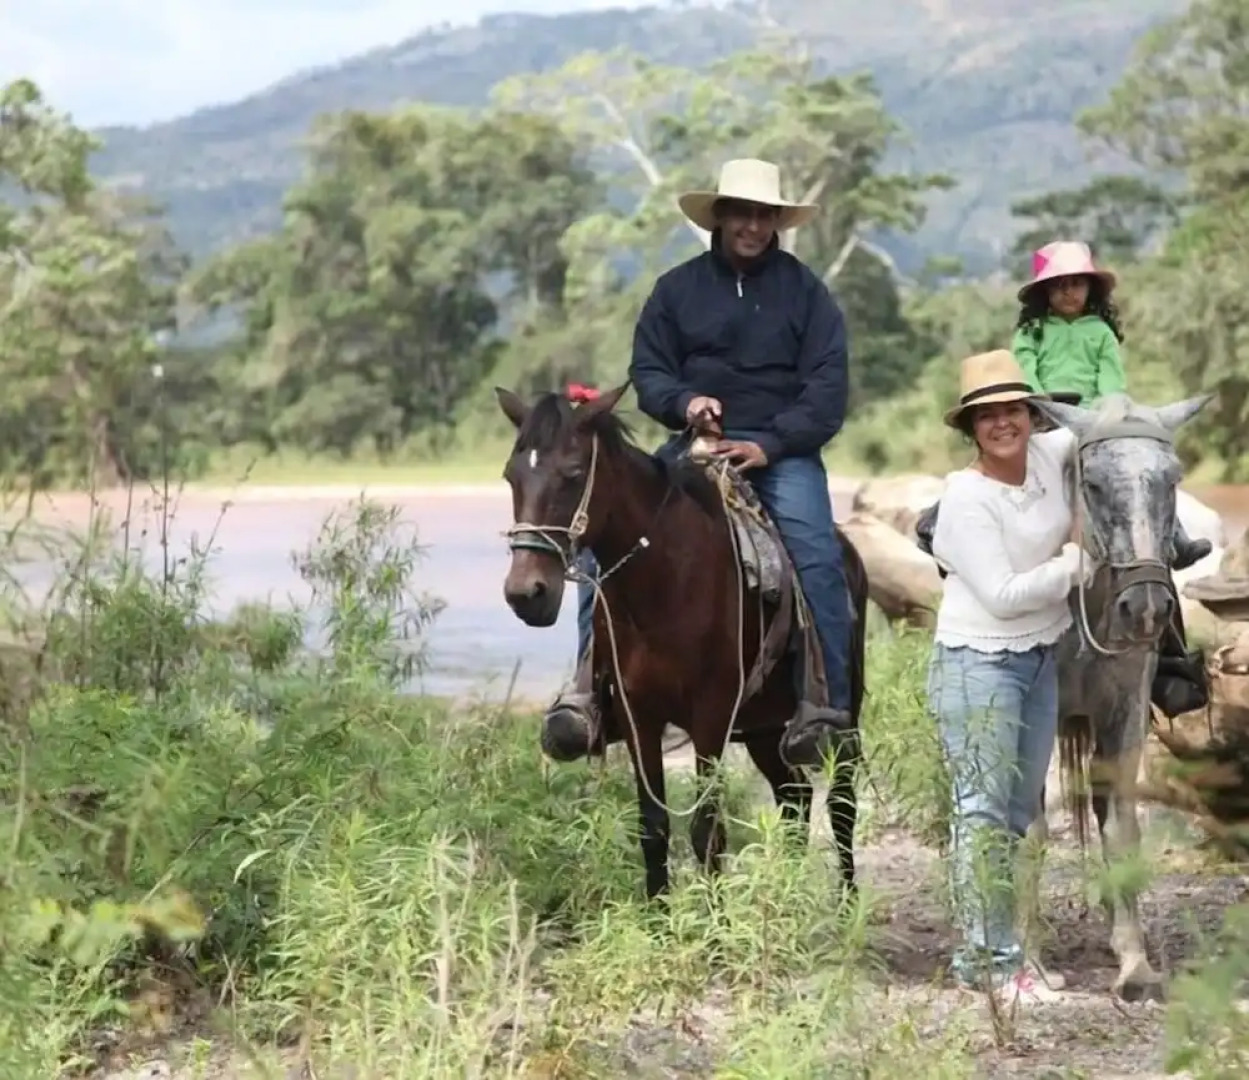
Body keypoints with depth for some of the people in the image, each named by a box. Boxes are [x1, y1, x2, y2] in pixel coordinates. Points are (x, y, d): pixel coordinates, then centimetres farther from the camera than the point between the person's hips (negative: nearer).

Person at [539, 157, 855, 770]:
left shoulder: (805, 292, 6)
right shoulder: (677, 288, 10)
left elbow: (827, 390, -2)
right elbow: (647, 372, 8)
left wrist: (769, 445, -15)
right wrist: (684, 402, -15)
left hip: (782, 451, -2)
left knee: (817, 558, -25)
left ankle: (825, 709, -19)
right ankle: (589, 681, -16)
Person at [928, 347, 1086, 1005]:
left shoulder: (1049, 453, 2)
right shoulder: (968, 498, -17)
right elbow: (1003, 595, -21)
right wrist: (1074, 563, -12)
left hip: (1040, 659, 8)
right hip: (979, 663, -8)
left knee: (1020, 809, 12)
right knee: (985, 809, -8)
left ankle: (983, 950, 20)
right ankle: (990, 961, -7)